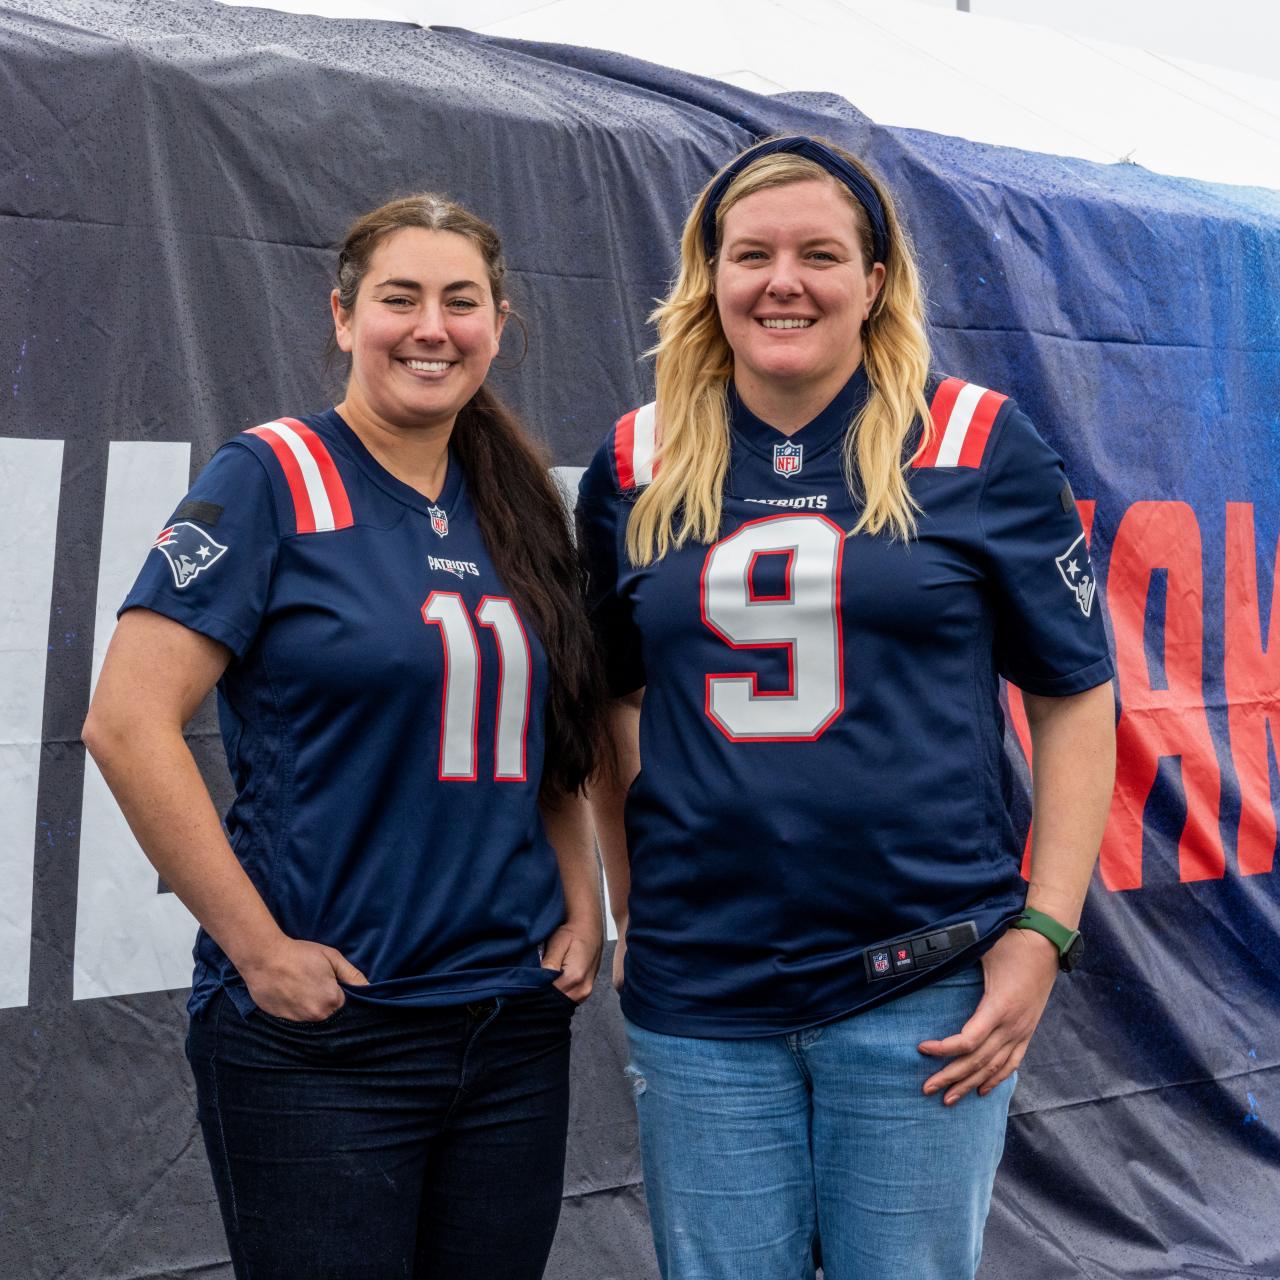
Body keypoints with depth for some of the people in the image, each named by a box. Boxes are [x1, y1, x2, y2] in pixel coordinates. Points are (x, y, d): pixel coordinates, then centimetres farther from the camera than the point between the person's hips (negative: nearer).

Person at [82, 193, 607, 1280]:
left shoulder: (515, 510, 11)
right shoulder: (273, 479, -7)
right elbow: (127, 724, -14)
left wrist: (582, 910, 7)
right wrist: (259, 946, -15)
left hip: (516, 1025, 6)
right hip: (317, 1039, -6)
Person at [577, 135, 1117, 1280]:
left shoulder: (979, 446, -1)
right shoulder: (637, 466, 6)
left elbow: (1077, 700, 2)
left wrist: (1044, 932, -5)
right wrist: (632, 911, 10)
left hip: (925, 990, -2)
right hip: (698, 999, 2)